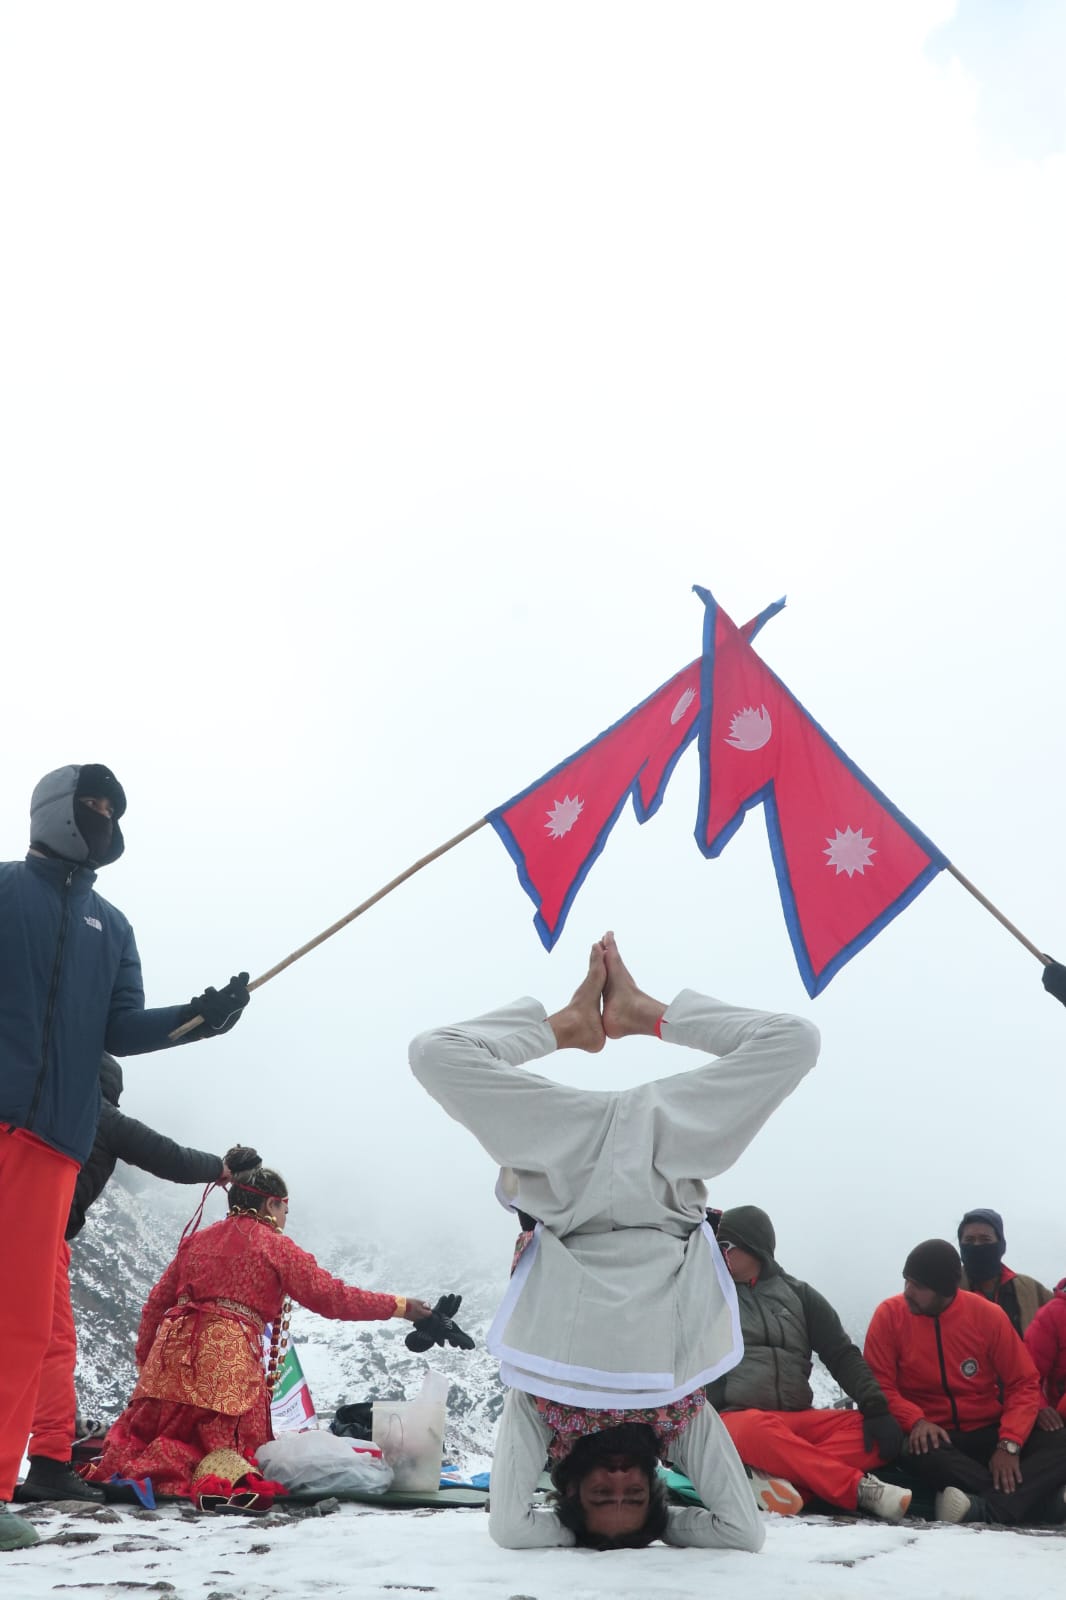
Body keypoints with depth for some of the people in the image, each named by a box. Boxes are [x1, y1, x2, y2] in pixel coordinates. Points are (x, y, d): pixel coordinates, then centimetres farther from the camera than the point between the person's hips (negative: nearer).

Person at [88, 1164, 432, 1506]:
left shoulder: (196, 1239, 21)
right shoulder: (275, 1246, 5)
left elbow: (155, 1303, 21)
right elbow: (331, 1296, 0)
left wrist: (145, 1361, 28)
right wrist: (399, 1306, 5)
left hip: (173, 1352, 5)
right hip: (231, 1363, -4)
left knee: (142, 1434, 17)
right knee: (233, 1446, 4)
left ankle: (126, 1462, -15)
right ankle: (224, 1473, -29)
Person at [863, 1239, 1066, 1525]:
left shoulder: (987, 1314, -4)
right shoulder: (890, 1315, -5)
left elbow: (1024, 1384, -3)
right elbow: (879, 1386, -8)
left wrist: (1009, 1443, -18)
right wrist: (916, 1421, -26)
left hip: (988, 1434, 2)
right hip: (932, 1436, -2)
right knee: (918, 1453, -38)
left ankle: (989, 1509, -44)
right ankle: (1038, 1498, -34)